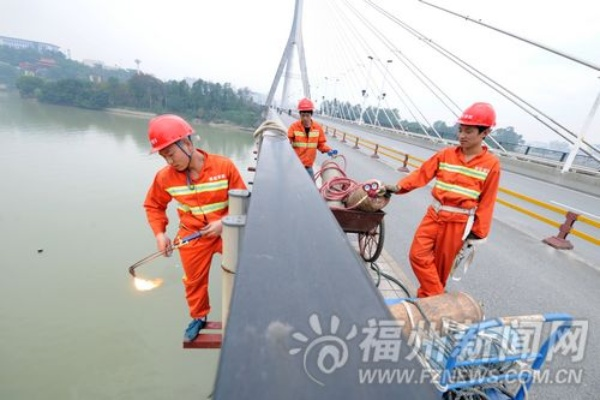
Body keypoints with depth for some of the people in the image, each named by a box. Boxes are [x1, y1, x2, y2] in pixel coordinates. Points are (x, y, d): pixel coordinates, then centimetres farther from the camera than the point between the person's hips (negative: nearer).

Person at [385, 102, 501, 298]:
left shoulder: (491, 164, -5)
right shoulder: (446, 154, 1)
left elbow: (486, 201, -4)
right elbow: (422, 173, -3)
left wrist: (477, 231, -2)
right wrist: (399, 187, -17)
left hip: (459, 222, -2)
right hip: (435, 214, 3)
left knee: (441, 265, 9)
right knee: (418, 254, -3)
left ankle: (428, 296, 32)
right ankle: (435, 296, 13)